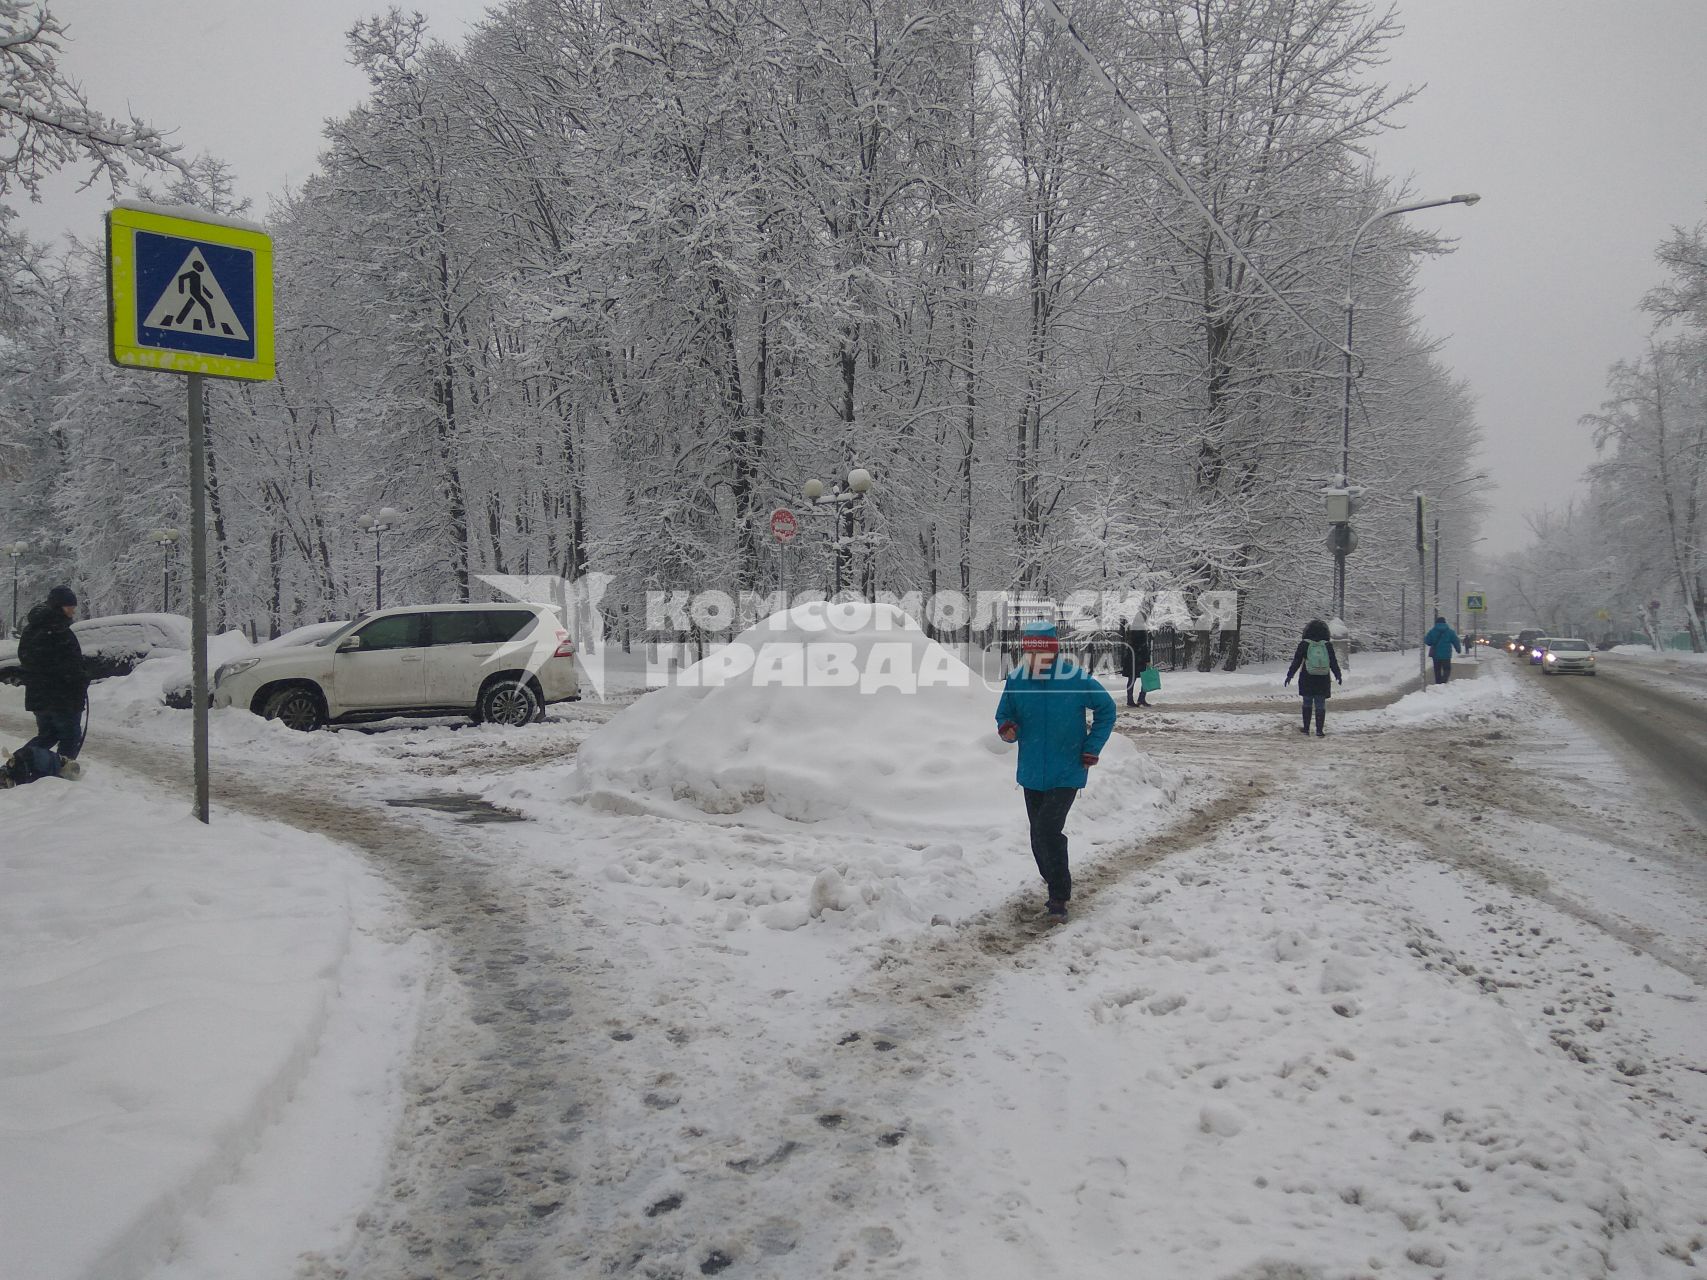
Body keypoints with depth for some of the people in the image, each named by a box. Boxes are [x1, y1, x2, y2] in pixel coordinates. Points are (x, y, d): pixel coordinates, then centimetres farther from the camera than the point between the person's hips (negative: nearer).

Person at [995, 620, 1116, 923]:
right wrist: (1007, 729, -15)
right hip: (1032, 773, 4)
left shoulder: (1077, 679, -15)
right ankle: (1057, 886, 39)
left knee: (1048, 830, -17)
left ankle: (1059, 899, -3)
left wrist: (1092, 747, -4)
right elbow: (1005, 715, 9)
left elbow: (1106, 709, 1)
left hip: (1067, 773, -4)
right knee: (1040, 836, 14)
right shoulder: (1016, 680, -6)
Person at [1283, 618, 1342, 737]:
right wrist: (1338, 676, 21)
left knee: (1307, 704, 12)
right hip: (1323, 681, 1)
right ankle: (1319, 730, 1)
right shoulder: (1328, 645, -1)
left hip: (1307, 681, -1)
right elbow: (1334, 663, 7)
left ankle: (1306, 728, 17)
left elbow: (1296, 662, -3)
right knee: (1320, 705, 3)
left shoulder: (1304, 644, -5)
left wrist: (1289, 675, 7)